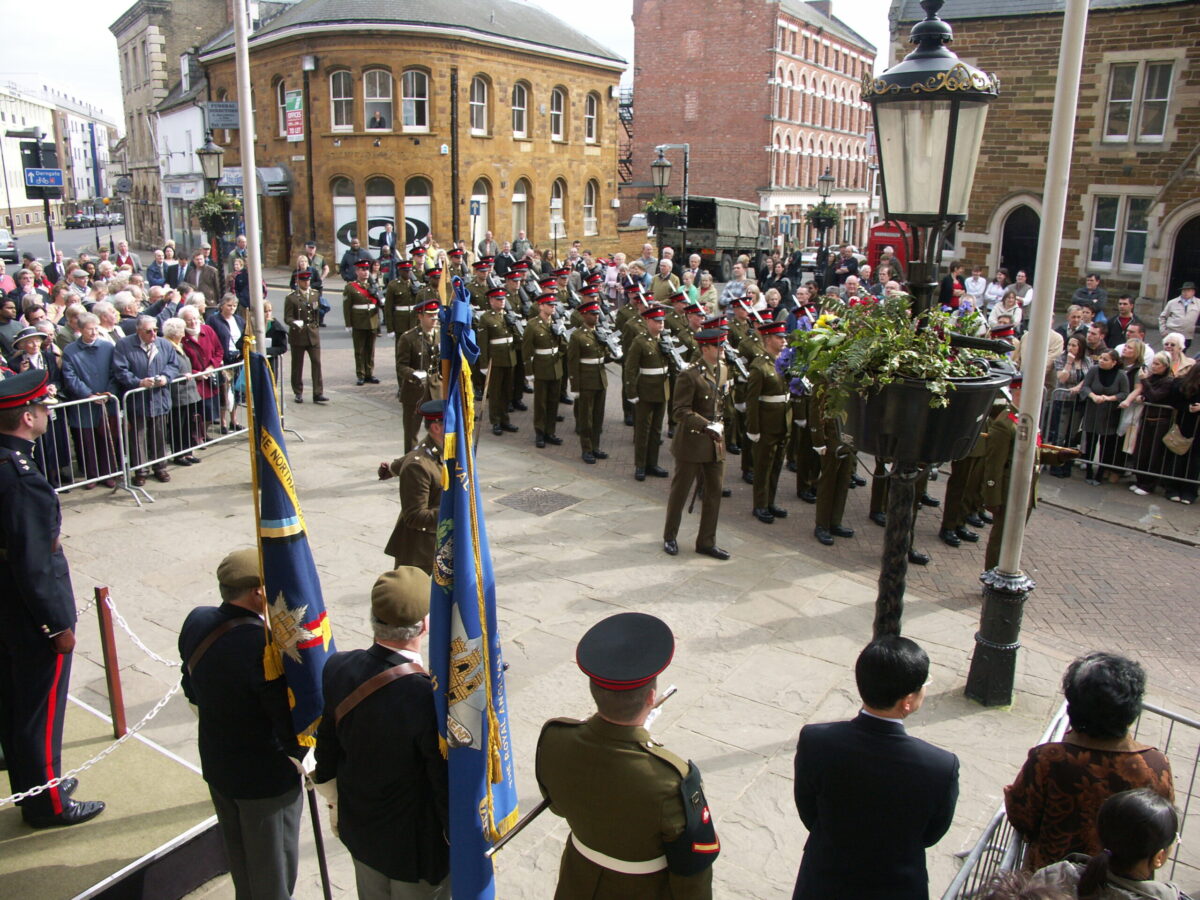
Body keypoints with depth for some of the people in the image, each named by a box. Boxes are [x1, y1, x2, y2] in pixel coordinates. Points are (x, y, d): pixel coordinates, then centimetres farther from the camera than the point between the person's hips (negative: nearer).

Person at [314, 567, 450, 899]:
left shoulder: (336, 668, -18)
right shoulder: (432, 698, -36)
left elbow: (326, 753, -1)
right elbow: (451, 789, -23)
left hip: (359, 833, 5)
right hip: (417, 848, -5)